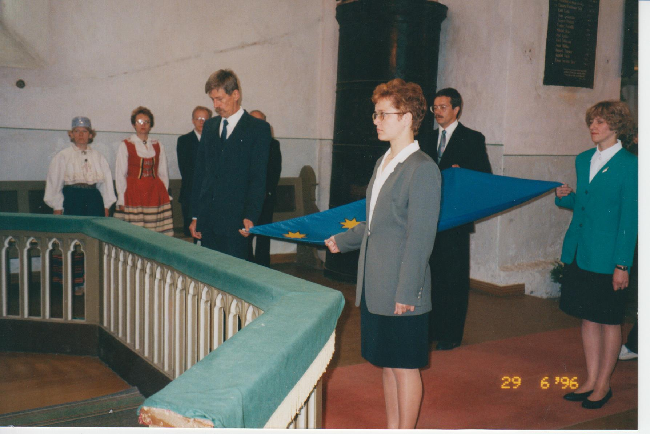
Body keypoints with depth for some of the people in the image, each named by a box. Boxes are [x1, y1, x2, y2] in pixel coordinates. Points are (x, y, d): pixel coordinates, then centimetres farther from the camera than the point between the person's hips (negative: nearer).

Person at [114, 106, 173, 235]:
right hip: (134, 194, -2)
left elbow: (163, 173, 16)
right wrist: (121, 201, -1)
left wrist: (164, 194, 7)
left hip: (155, 193, 3)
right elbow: (120, 175, 3)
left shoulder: (158, 146, 14)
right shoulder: (125, 146, 6)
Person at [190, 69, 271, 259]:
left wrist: (250, 217, -15)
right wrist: (195, 216, 11)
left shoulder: (258, 128, -1)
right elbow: (199, 172, 16)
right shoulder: (209, 126, 16)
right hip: (207, 220, 5)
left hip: (235, 220, -5)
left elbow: (258, 178, -6)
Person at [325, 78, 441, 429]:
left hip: (403, 293, -8)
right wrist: (342, 240, 32)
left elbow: (421, 237, -18)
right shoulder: (384, 162, 13)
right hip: (375, 288, 8)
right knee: (387, 364, 18)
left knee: (405, 367, 6)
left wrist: (406, 292, -19)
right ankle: (392, 428, 32)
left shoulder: (423, 169, -14)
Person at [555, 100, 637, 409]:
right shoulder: (583, 160, 11)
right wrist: (565, 196, -1)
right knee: (588, 317, 13)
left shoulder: (629, 165, -9)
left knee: (608, 321, 7)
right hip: (579, 253, 6)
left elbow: (629, 218, -11)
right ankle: (591, 380, 26)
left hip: (607, 256, -6)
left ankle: (603, 384, 20)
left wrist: (622, 265, -14)